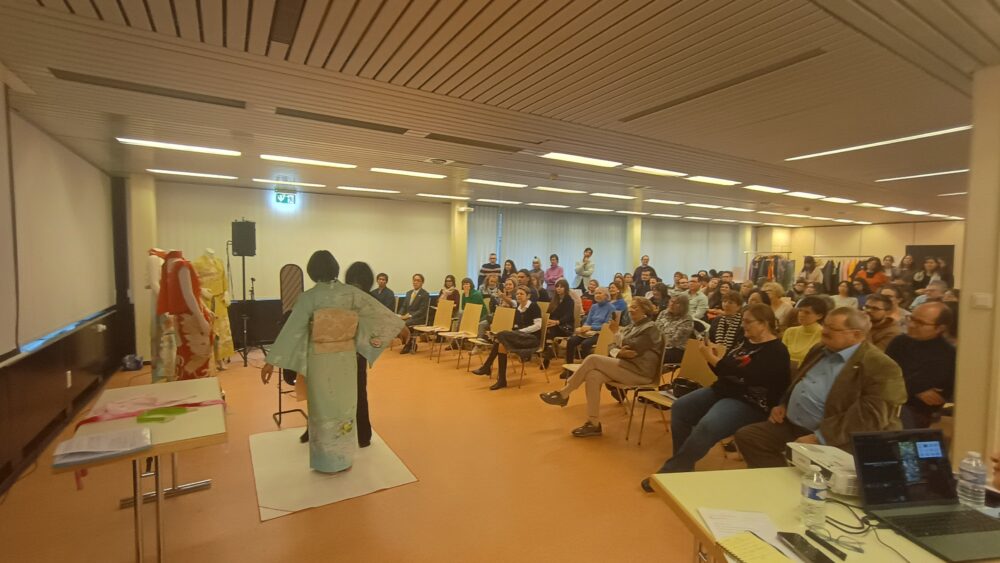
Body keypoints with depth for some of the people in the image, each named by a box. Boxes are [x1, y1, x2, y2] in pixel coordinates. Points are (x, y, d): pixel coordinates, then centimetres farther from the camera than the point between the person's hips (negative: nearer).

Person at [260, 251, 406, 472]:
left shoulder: (309, 297, -11)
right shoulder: (350, 292, -4)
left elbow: (291, 330, -12)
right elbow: (377, 309, 2)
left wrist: (271, 361, -9)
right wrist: (400, 326, 14)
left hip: (320, 359, -2)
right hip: (346, 357, 3)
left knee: (324, 408, 10)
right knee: (345, 406, 15)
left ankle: (327, 462, 22)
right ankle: (345, 458, 27)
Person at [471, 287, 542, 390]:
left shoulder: (533, 306, -4)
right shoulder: (518, 309, 16)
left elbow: (538, 325, -13)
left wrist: (521, 331, -16)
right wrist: (517, 332, -6)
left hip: (532, 338, -7)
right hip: (520, 336, 7)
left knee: (502, 335, -28)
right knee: (502, 344, -26)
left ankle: (487, 367, -18)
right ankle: (501, 380, -25)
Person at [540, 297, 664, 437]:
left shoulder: (650, 328, -4)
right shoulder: (631, 327, 21)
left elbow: (632, 349, -16)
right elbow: (613, 348, 13)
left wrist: (617, 332, -8)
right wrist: (618, 353, -10)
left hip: (639, 372, -7)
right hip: (626, 367, 7)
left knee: (592, 359, -22)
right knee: (593, 375, -23)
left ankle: (563, 394, -11)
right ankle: (593, 424, -20)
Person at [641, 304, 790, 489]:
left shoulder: (776, 352, -12)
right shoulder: (746, 342, 14)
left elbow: (744, 376, -25)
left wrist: (714, 359, -23)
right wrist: (714, 357, -4)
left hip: (748, 403, -9)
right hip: (722, 391, 9)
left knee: (707, 426, -32)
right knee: (680, 408, -6)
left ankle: (670, 472, -20)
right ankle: (683, 465, -1)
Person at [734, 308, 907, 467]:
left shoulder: (881, 366, -11)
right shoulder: (820, 349, 15)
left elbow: (872, 414, -22)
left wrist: (819, 437, -26)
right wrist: (783, 404, 10)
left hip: (832, 438, -8)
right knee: (746, 436, -4)